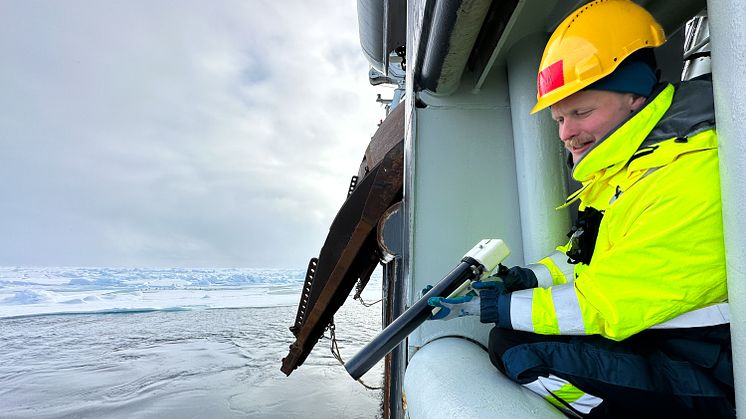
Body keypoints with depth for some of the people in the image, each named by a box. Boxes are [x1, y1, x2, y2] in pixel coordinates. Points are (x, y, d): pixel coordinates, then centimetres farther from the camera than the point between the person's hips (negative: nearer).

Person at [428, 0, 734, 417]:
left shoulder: (692, 175, -24)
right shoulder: (622, 167, 5)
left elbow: (608, 303, -24)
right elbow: (589, 260, 12)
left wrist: (489, 305, -21)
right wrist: (525, 280, -3)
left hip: (705, 378, -8)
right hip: (645, 336, 8)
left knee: (520, 353, -21)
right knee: (508, 337, 1)